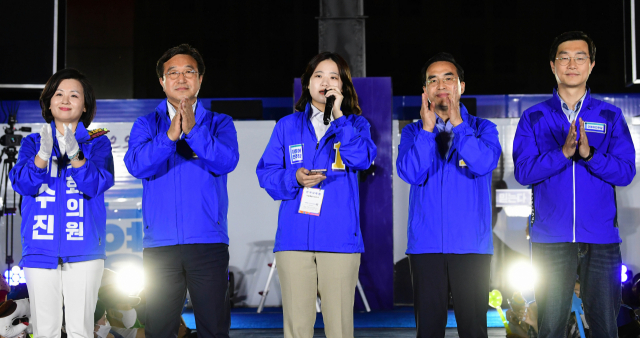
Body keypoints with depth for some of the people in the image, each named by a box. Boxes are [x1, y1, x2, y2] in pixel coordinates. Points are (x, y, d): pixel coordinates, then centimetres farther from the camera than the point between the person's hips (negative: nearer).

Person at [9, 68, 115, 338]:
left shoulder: (97, 142, 8)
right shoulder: (32, 143, 12)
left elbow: (96, 184, -8)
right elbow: (23, 184, -4)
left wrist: (75, 155, -25)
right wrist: (43, 154, -22)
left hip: (82, 247, -1)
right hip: (40, 247, 2)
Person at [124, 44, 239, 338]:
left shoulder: (219, 123, 10)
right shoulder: (147, 124, 11)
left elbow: (227, 161, -9)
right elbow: (136, 165, -6)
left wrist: (193, 130, -20)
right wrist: (169, 136, -20)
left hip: (208, 240, -1)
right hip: (160, 244, 1)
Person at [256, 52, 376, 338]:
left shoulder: (356, 124, 11)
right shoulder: (287, 126, 14)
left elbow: (361, 160, -9)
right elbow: (266, 173, 9)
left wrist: (339, 116, -9)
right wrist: (294, 179, -11)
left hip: (339, 237, -1)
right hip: (294, 237, 1)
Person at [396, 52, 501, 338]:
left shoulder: (482, 128, 8)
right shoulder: (413, 132, 10)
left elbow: (485, 163, -13)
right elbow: (411, 173, -7)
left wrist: (458, 124, -17)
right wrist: (428, 129, -13)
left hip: (471, 244, -1)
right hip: (426, 243, 1)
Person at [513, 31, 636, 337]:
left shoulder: (610, 116, 9)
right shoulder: (534, 118, 7)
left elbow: (626, 172, -1)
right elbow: (523, 172, -4)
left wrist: (589, 153, -18)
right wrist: (563, 152, -19)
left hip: (601, 239, 1)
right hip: (551, 239, 0)